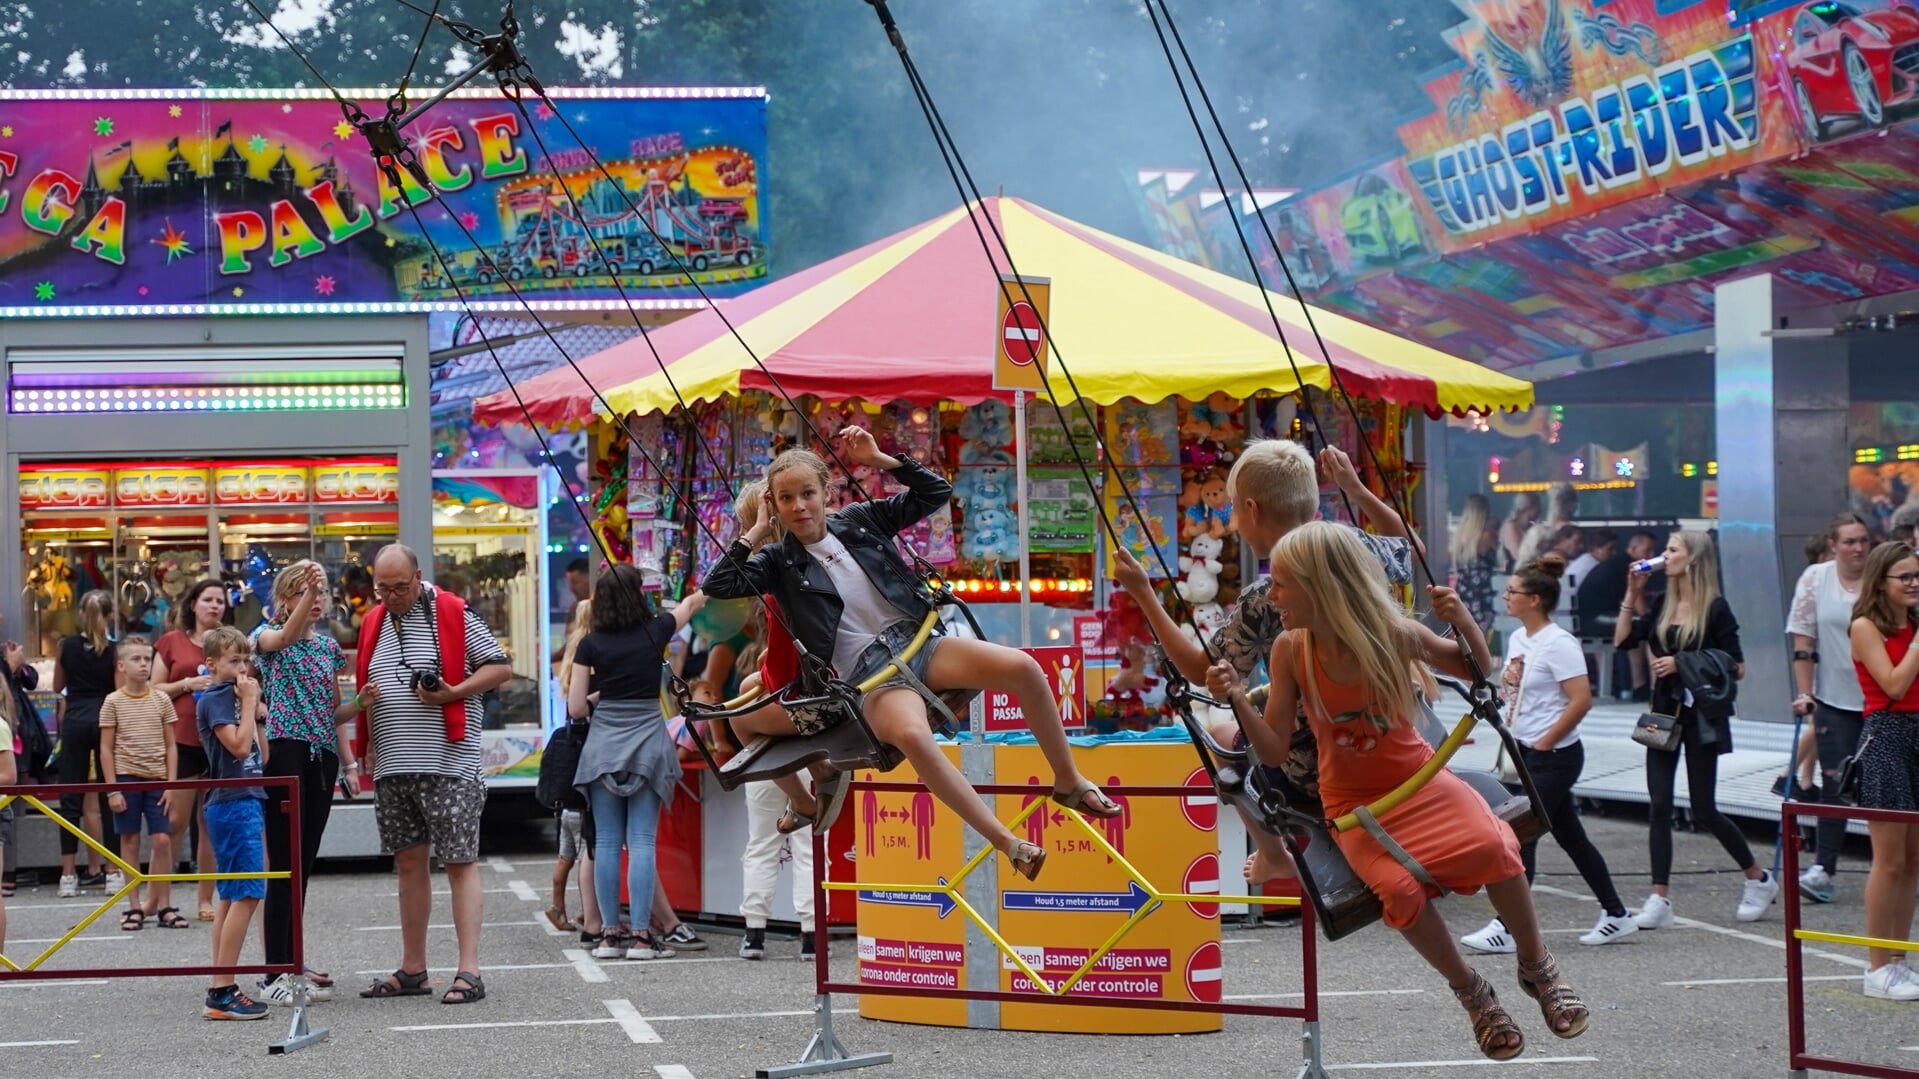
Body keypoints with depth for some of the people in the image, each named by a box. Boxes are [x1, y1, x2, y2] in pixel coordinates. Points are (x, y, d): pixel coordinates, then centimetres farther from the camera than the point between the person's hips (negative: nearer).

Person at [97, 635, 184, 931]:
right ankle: (134, 907, 9)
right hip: (127, 777, -1)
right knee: (130, 841, 3)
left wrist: (171, 784, -1)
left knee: (162, 840, -3)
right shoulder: (113, 702, -1)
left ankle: (163, 906, 4)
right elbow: (106, 748, 0)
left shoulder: (161, 701, 5)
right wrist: (112, 789, -6)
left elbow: (170, 746, 7)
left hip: (157, 778, 2)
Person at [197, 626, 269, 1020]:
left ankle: (220, 989, 13)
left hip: (245, 800, 10)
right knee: (247, 894, -14)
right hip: (233, 803, -10)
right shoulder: (213, 699, -9)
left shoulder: (234, 697, 17)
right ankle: (223, 991, -15)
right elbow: (239, 746, -20)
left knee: (231, 896, 10)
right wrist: (249, 701, -12)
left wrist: (256, 712, 8)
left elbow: (261, 757, 16)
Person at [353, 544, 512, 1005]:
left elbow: (500, 668, -2)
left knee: (460, 862, -6)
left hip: (447, 763, -6)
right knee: (409, 862, 11)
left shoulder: (453, 615, -3)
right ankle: (412, 970, 18)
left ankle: (469, 971, -8)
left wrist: (452, 693, -16)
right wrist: (366, 699, 1)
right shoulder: (372, 624, 14)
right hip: (391, 766, 6)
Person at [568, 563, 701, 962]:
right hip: (648, 742, 0)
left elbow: (575, 708, 0)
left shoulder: (591, 645, -2)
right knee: (642, 841, -3)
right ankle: (641, 935, -6)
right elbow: (689, 604, 23)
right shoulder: (655, 632, 0)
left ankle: (610, 934, 5)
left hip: (603, 744, 1)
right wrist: (700, 594, 43)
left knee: (606, 842, 4)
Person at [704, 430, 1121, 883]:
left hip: (916, 642, 4)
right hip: (869, 675, -4)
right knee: (912, 734, -40)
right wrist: (757, 531, -4)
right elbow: (718, 585, -8)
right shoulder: (779, 562, 5)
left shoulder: (859, 521, 10)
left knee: (1023, 668, -23)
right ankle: (1007, 843, -31)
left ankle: (1069, 782, 1)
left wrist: (879, 460, 0)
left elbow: (937, 493, 10)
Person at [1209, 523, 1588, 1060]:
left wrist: (1465, 623, -17)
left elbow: (1479, 672, 4)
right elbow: (1274, 748, -6)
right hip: (1354, 802, 0)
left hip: (1418, 777, 0)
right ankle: (1470, 991, -4)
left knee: (1493, 846, -30)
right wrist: (1236, 698, -22)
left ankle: (1537, 965, -3)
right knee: (1399, 886, -31)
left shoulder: (1392, 633, -12)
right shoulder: (1291, 650, -10)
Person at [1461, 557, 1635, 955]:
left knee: (1521, 837, -9)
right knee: (1571, 837, 13)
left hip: (1554, 756, -9)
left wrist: (1546, 742, -18)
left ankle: (1506, 928, -7)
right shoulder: (1517, 639, 10)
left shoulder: (1558, 643, -16)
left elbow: (1582, 700, -22)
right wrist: (1507, 679, 1)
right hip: (1529, 753, 9)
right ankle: (1616, 916, 23)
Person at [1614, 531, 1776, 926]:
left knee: (1703, 809, 0)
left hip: (1700, 717, -6)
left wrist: (1683, 665, -16)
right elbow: (1622, 640, 9)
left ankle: (1759, 879, 19)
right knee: (1660, 806, -1)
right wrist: (1632, 593, 4)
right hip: (1664, 714, 6)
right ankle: (1660, 899, -2)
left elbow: (1737, 667, -9)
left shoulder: (1715, 608, -8)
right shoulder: (1663, 607, 10)